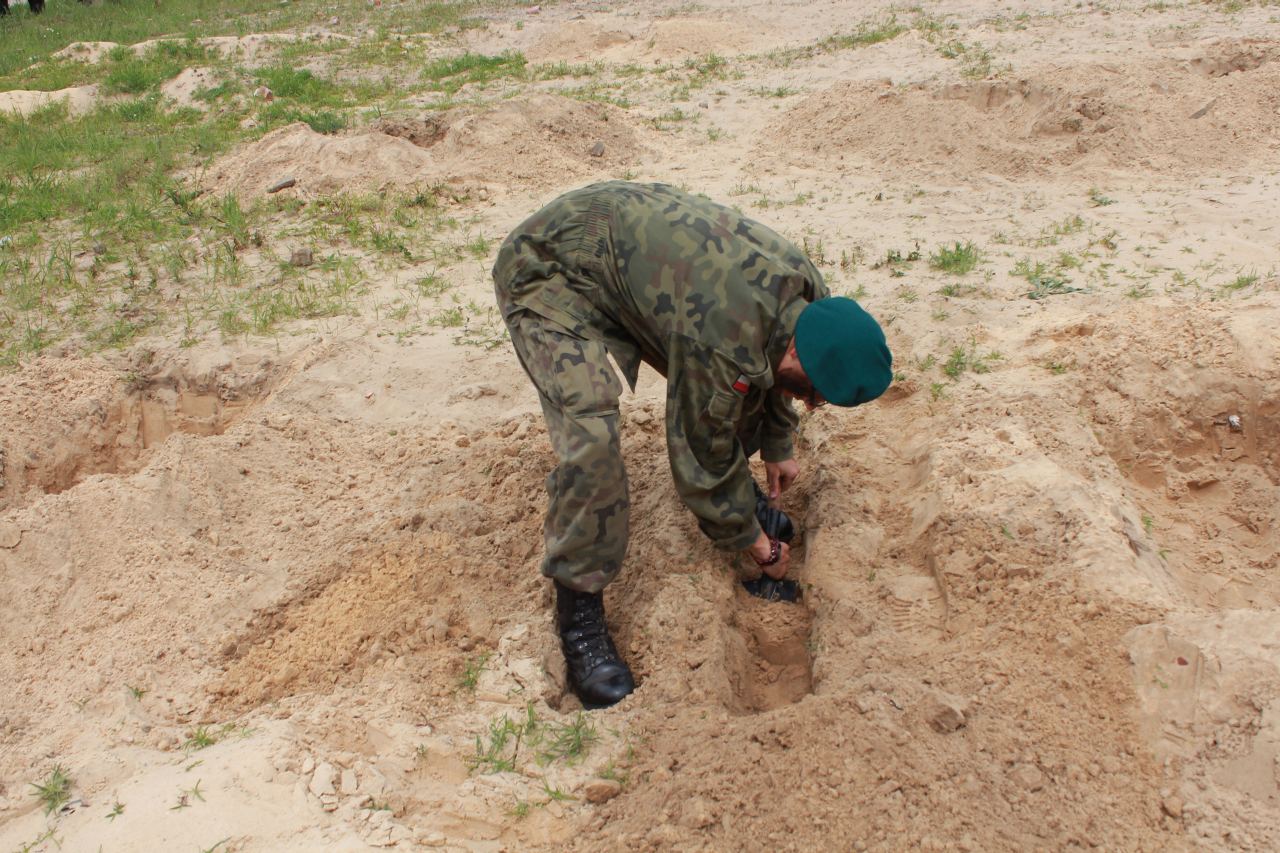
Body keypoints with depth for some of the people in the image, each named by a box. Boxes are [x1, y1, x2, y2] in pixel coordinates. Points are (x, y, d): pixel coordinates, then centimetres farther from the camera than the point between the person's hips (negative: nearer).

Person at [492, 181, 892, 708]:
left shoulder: (807, 291, -10)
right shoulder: (724, 342, -36)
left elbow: (768, 364, 14)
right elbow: (704, 456, -21)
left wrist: (778, 448, 24)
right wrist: (759, 547, -5)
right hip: (549, 270, -9)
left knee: (730, 384, 5)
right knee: (592, 435, -27)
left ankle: (738, 494, 33)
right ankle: (579, 614, -13)